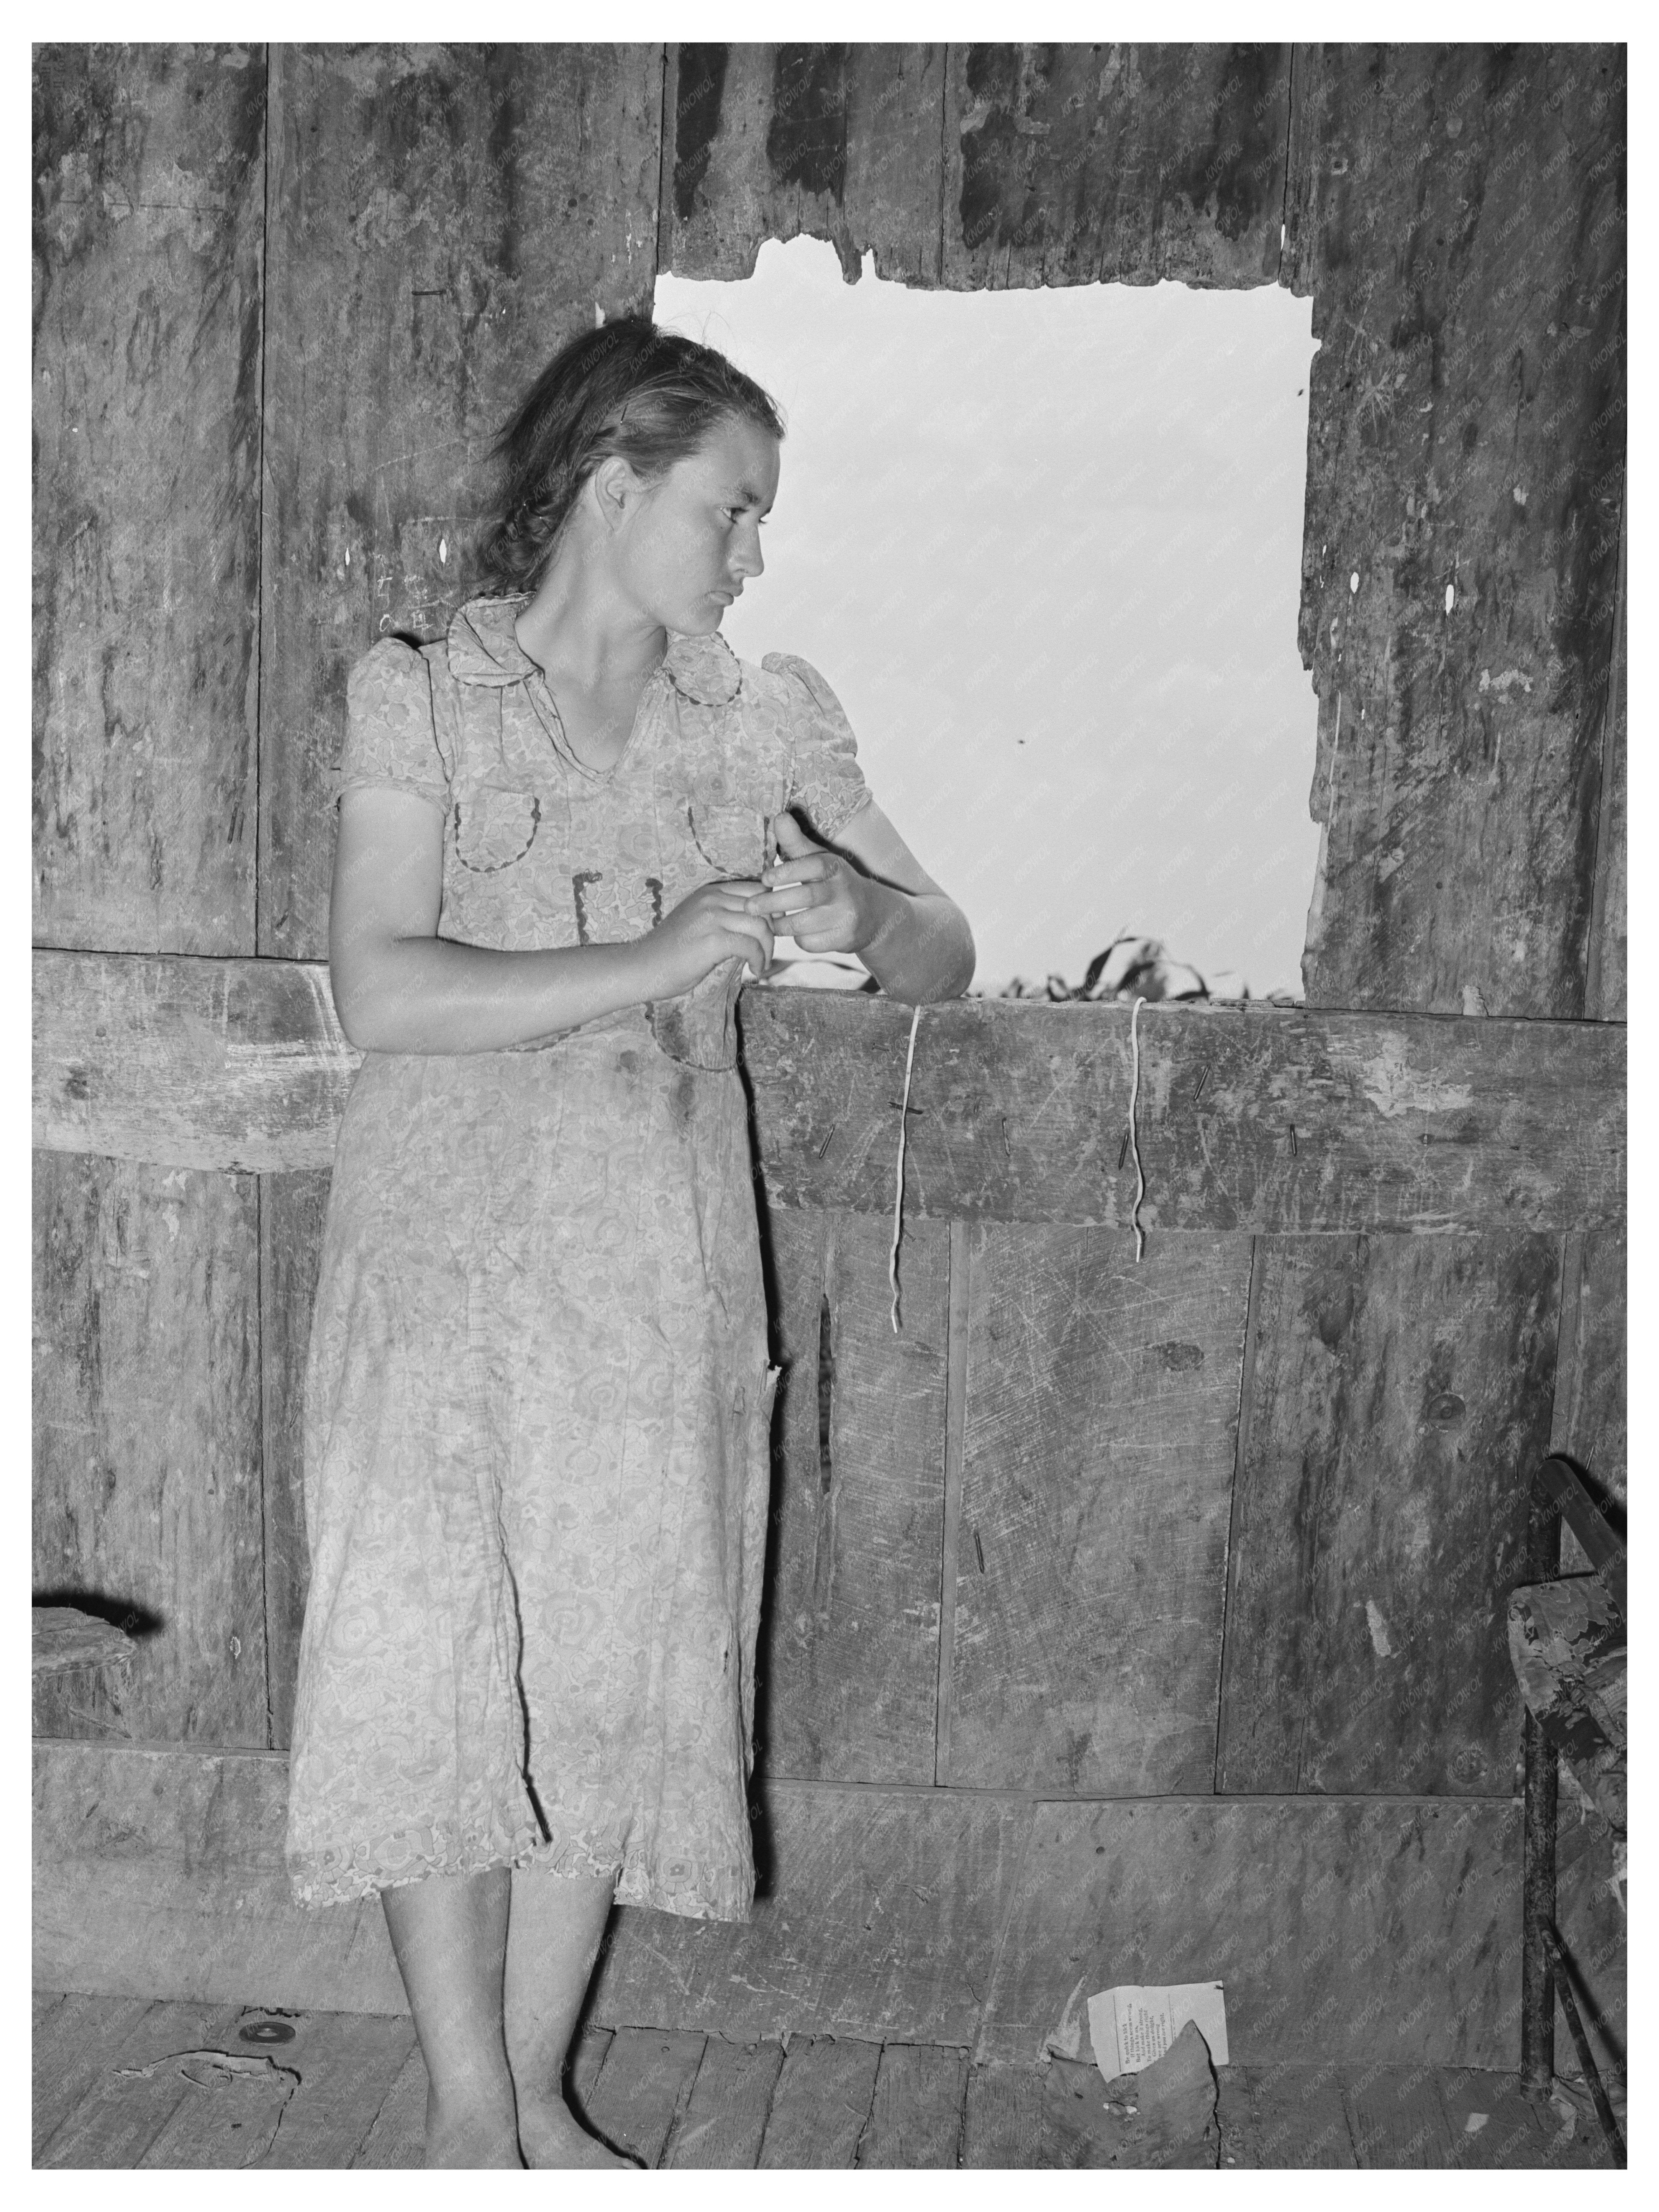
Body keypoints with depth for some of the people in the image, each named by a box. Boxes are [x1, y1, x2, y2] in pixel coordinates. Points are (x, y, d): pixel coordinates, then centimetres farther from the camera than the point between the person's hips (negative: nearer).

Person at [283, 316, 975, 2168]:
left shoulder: (767, 719, 8)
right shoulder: (418, 698, -1)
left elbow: (944, 962, 6)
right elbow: (379, 989, -14)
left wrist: (860, 919, -17)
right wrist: (653, 961, -21)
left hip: (663, 1255, 3)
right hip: (447, 1240, -3)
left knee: (618, 1660, 5)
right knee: (429, 1652, -8)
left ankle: (536, 2089, 19)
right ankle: (467, 2106, 7)